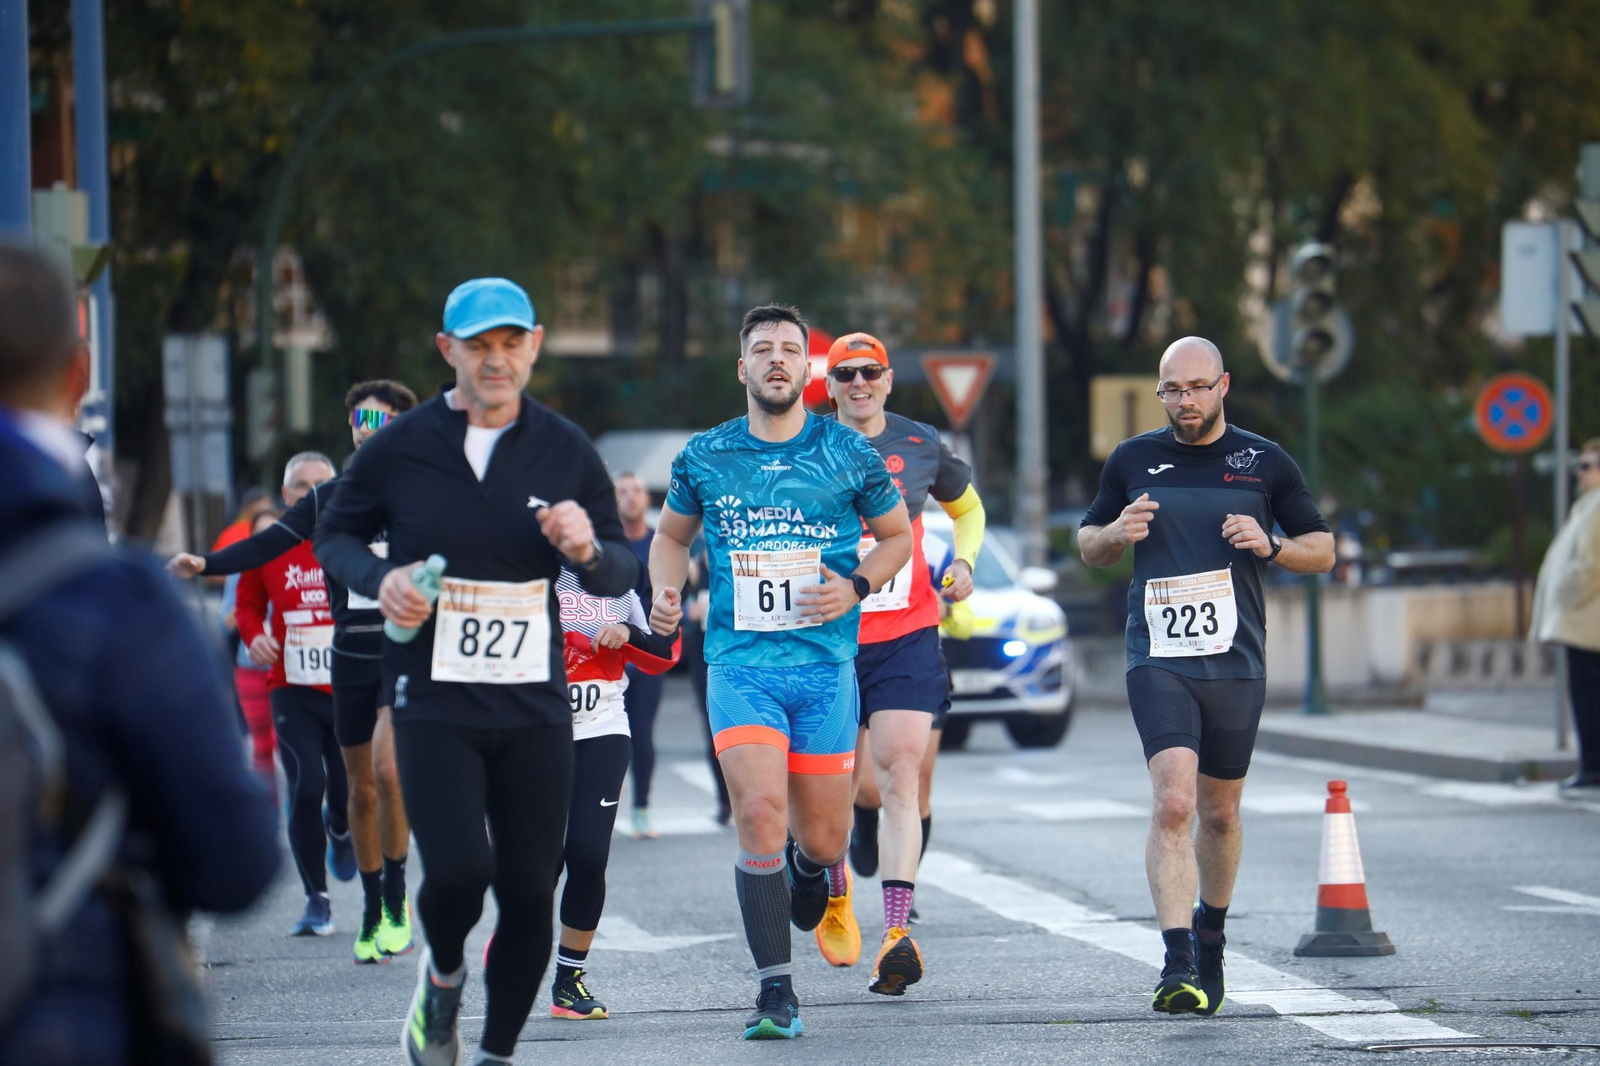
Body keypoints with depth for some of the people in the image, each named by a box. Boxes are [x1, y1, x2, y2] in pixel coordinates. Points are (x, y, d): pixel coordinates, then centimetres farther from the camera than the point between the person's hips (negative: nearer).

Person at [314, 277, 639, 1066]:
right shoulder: (398, 450, -1)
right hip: (433, 702, -2)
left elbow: (622, 574, 11)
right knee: (458, 871, -18)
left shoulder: (565, 452, 5)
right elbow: (334, 535, 12)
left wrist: (588, 551, -13)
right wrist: (378, 579, -9)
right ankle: (443, 977, 16)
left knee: (530, 890, 2)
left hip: (535, 705, 3)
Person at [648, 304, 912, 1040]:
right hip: (739, 664, 0)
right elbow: (671, 537, 20)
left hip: (827, 666, 0)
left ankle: (814, 863, 45)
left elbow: (897, 535, 14)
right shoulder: (703, 457, 4)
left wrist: (856, 586, -5)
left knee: (821, 839, 3)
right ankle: (775, 992, -11)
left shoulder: (847, 453, 3)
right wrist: (667, 592, 0)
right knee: (759, 812, -18)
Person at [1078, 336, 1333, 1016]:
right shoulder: (1132, 461, 7)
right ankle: (1178, 964, -24)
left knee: (1219, 812, 12)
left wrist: (1269, 547, -10)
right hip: (1158, 660, -1)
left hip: (1236, 661, 1)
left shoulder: (1265, 463, 6)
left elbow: (1323, 552, 10)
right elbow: (1088, 546, 18)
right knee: (1173, 802, -18)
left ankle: (1210, 940, 35)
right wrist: (1117, 534, -5)